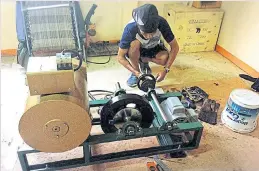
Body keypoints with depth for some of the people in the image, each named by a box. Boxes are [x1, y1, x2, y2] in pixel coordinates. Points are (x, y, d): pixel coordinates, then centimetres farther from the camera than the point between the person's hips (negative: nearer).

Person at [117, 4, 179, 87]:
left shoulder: (162, 23, -33)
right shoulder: (130, 28, -36)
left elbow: (175, 47, -22)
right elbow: (120, 57, -27)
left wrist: (165, 70, -31)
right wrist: (137, 73, -36)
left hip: (153, 48, 2)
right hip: (136, 49, -2)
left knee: (165, 59, -28)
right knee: (135, 43, -36)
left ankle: (143, 60, 3)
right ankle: (134, 74, -13)